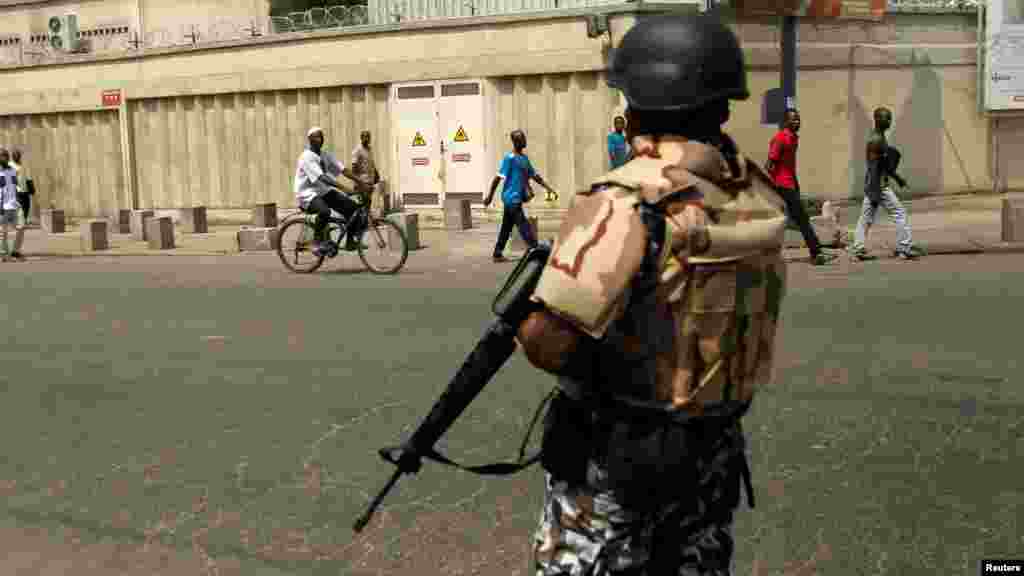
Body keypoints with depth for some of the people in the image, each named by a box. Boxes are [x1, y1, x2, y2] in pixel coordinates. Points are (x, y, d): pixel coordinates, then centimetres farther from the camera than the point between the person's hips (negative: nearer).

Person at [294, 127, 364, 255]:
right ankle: (317, 243, -20)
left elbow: (342, 169, 3)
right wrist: (344, 188, -37)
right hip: (308, 194, -8)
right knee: (324, 211, -38)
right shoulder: (307, 156, -14)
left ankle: (350, 241, 5)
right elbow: (321, 177, -27)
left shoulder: (325, 155, 10)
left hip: (325, 191, 8)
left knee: (353, 207, -9)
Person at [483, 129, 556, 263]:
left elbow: (535, 176, 20)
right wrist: (489, 196, -14)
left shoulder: (525, 158, 15)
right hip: (512, 197, -9)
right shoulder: (509, 158, -11)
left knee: (507, 227, 11)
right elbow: (498, 178, -13)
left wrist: (549, 189, 15)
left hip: (517, 198, 9)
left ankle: (497, 254, 17)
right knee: (523, 225, -9)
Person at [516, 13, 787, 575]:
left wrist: (525, 317, -6)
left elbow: (547, 342, -29)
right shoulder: (759, 196, -1)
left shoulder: (626, 201, -24)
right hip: (716, 446, 6)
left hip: (617, 452, -6)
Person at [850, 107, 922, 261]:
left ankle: (858, 249, 10)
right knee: (900, 213, -4)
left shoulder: (880, 138, 13)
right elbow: (873, 168, -21)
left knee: (866, 217, 9)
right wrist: (875, 193, -23)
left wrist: (897, 177, 27)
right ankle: (905, 249, -1)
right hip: (879, 185, -10)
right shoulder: (876, 141, -18)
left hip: (872, 185, 10)